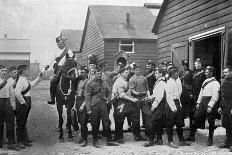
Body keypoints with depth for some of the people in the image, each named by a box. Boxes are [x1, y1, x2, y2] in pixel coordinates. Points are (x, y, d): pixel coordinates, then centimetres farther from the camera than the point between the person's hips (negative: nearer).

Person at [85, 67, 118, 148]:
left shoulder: (104, 83, 11)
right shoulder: (89, 83, -3)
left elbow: (108, 92, 30)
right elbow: (87, 97, -7)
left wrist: (106, 99, 13)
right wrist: (88, 109, -11)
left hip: (103, 105, 4)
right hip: (94, 105, -4)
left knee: (107, 123, 1)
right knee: (95, 125, 3)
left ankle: (109, 141, 8)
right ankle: (95, 141, 15)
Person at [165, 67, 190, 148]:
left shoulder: (178, 81, 8)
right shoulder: (169, 83, -16)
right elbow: (169, 97, -17)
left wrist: (179, 104, 13)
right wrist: (173, 108, -17)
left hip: (177, 102, 8)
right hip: (171, 104, -8)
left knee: (179, 123, 13)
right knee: (170, 124, 2)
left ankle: (181, 140, 21)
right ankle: (170, 141, 12)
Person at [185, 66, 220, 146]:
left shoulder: (215, 83, -10)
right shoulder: (205, 81, 14)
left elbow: (215, 96, -15)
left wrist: (210, 106, -20)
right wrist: (198, 103, 13)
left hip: (210, 102, -7)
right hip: (203, 102, 7)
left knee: (211, 122, 3)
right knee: (197, 118, 5)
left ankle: (210, 140, 15)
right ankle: (191, 136, 12)